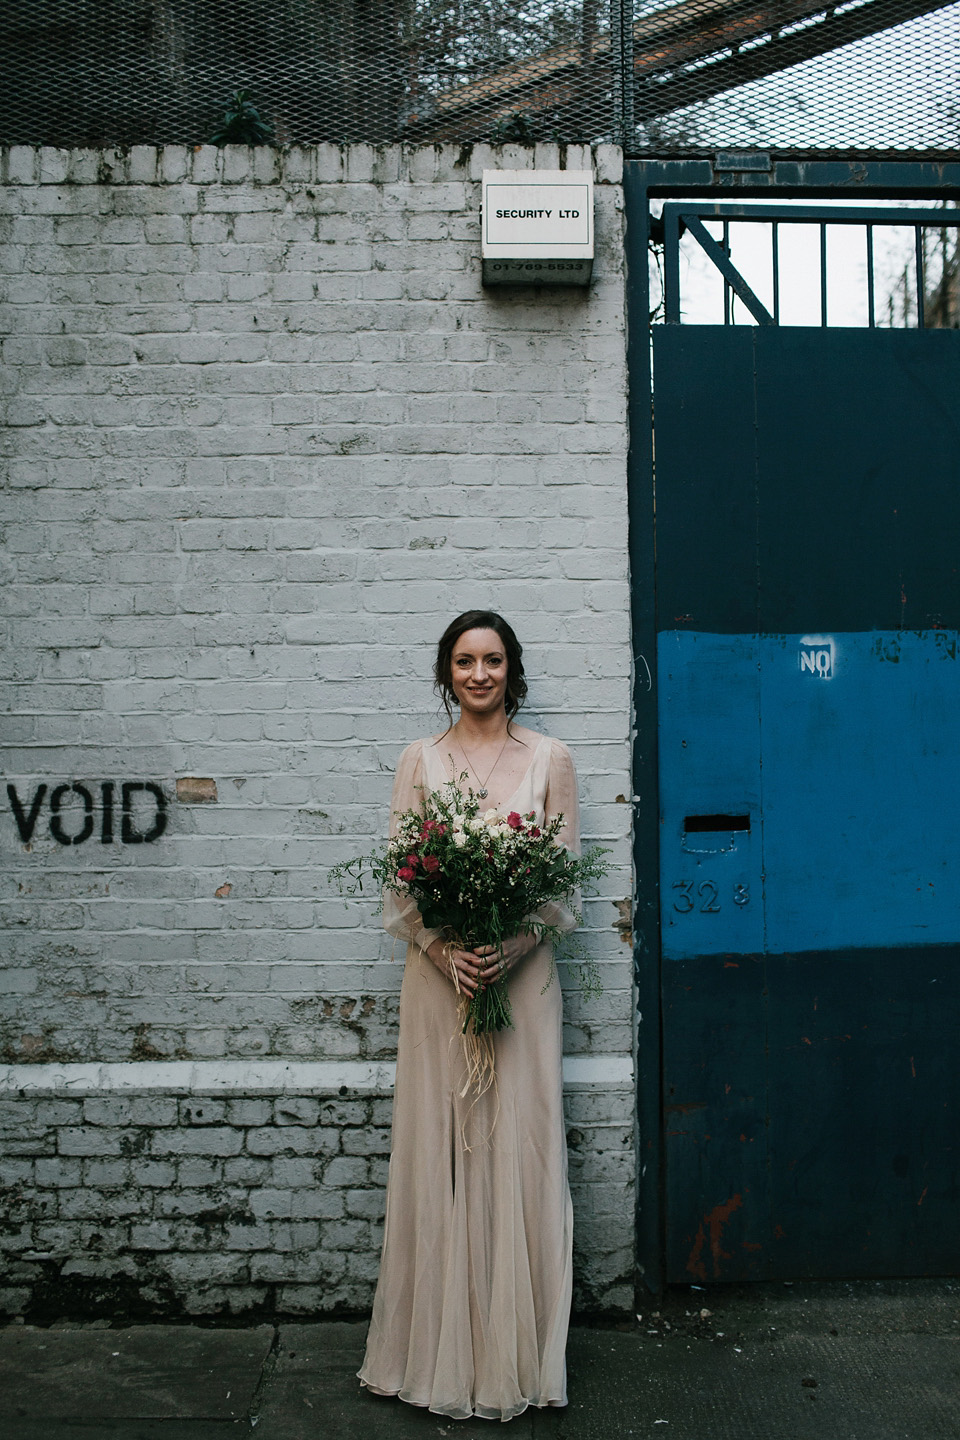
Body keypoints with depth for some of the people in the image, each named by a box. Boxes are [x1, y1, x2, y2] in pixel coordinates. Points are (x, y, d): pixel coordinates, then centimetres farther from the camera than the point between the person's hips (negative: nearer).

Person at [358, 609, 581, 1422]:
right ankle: (442, 1350, 19)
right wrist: (445, 949, -13)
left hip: (522, 973, -1)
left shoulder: (549, 759, 4)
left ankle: (516, 1355, 17)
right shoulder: (421, 760, 6)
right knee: (439, 1149, 5)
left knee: (519, 1146, 2)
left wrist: (512, 946, -14)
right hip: (438, 973, 1)